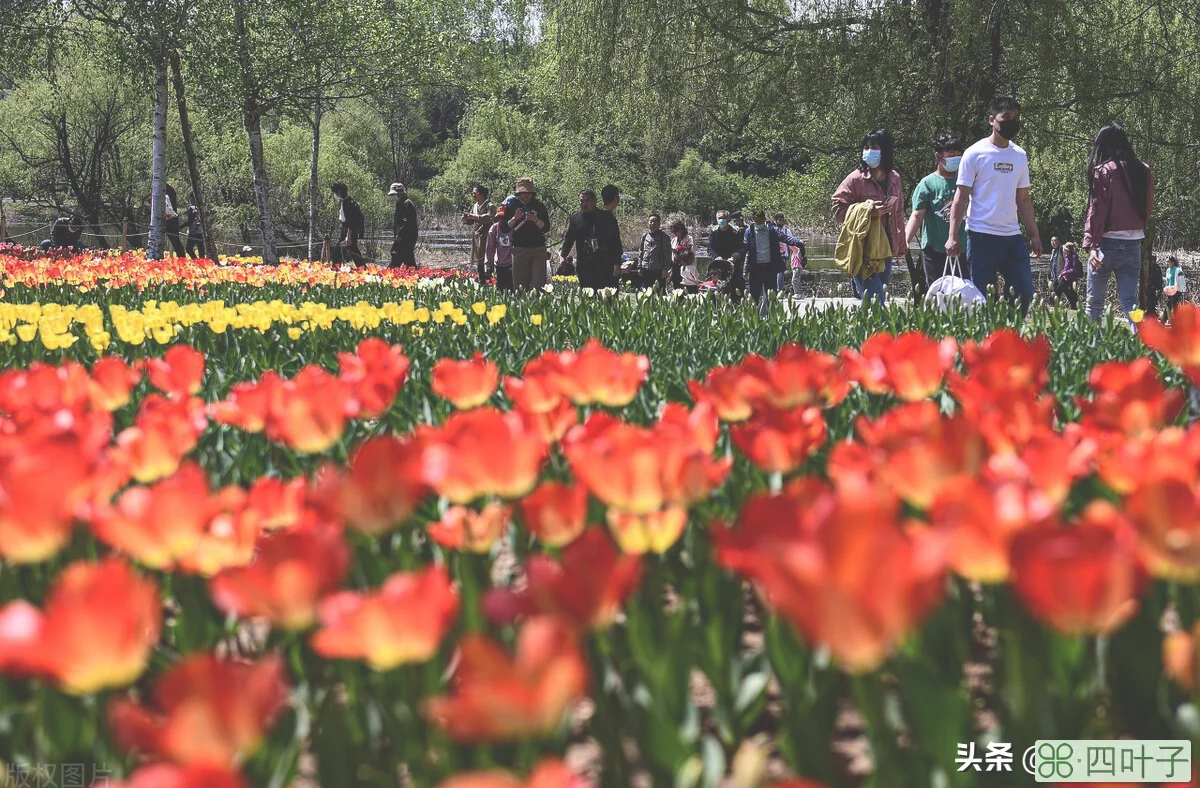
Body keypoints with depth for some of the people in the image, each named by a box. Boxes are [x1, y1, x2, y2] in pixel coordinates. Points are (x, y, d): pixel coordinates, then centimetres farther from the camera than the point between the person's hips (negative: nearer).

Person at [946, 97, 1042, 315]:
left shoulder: (1020, 156, 13)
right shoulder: (975, 154, -3)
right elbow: (961, 197, -4)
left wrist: (1034, 234, 13)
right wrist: (953, 236, -11)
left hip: (1013, 237, 5)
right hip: (982, 237, -5)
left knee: (1024, 293, 0)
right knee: (983, 298, -3)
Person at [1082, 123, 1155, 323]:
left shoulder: (1103, 171, -8)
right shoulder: (1143, 170, 6)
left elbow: (1096, 209, -13)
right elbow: (1148, 208, 14)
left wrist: (1091, 244, -16)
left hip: (1108, 243, -4)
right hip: (1134, 244, 4)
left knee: (1094, 301, 7)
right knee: (1129, 301, 3)